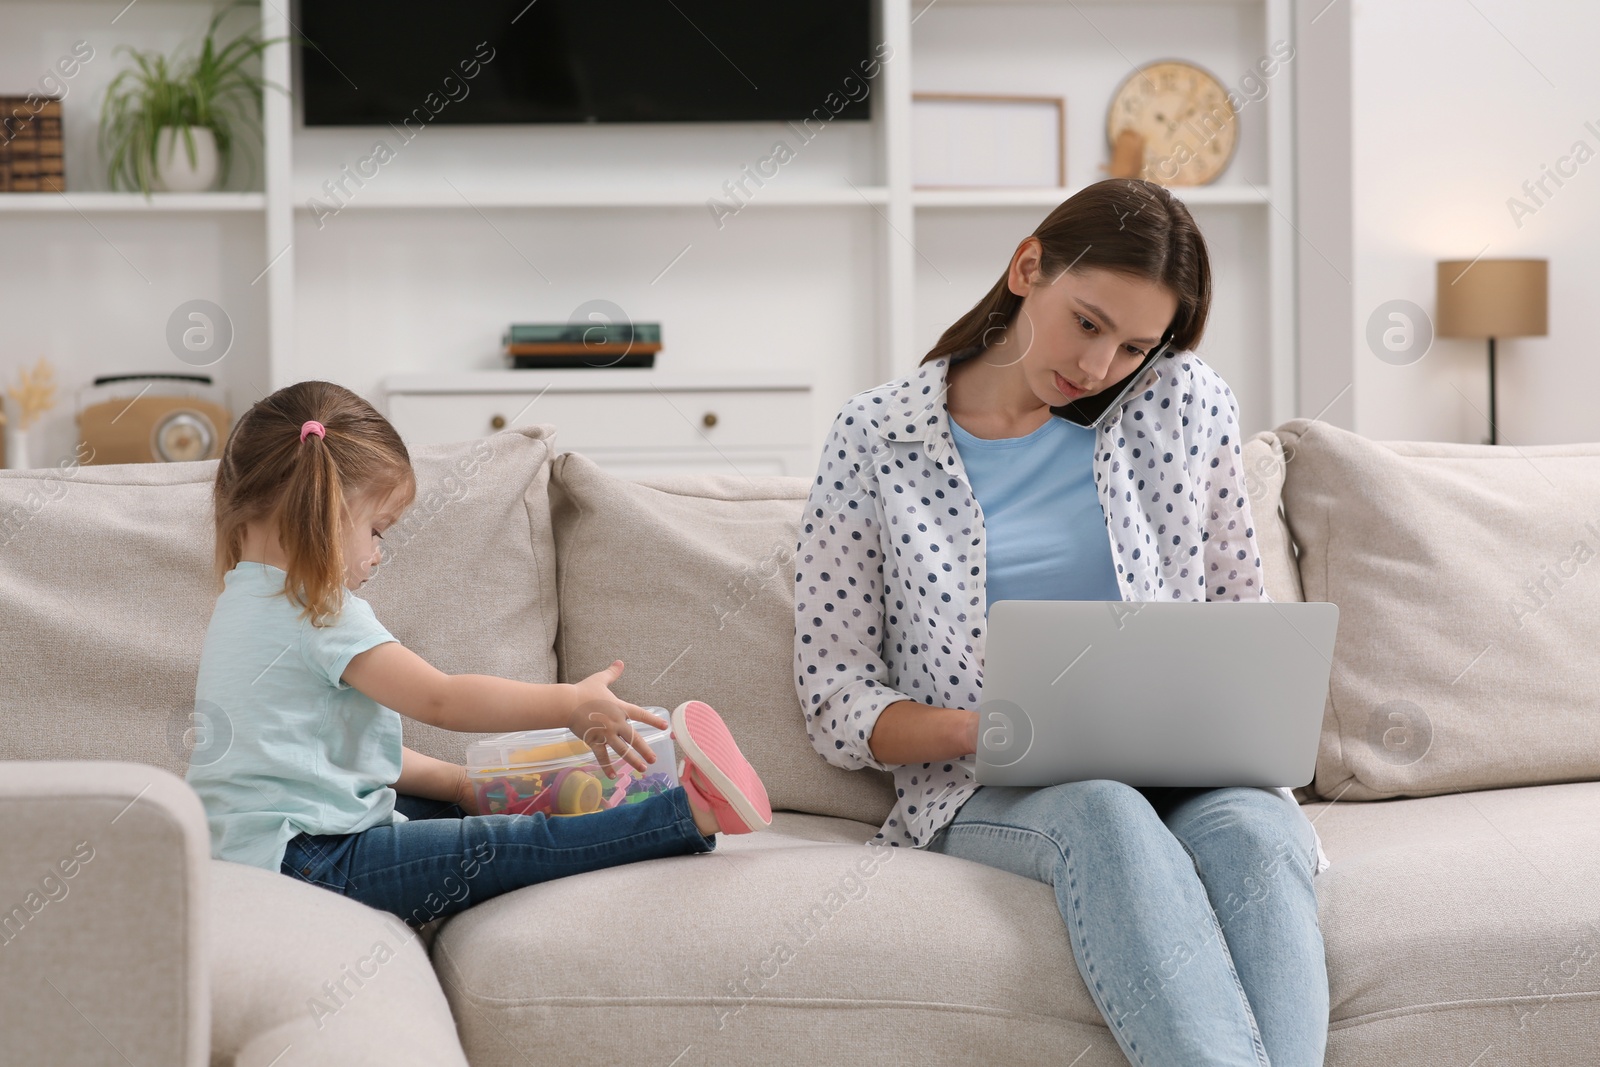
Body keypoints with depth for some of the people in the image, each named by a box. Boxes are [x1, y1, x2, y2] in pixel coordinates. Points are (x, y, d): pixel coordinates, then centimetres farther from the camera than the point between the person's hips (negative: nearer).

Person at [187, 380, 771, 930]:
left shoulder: (246, 603, 19)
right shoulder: (319, 614, -14)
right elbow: (439, 699, -19)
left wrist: (462, 783, 14)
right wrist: (571, 703, -11)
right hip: (306, 855, -11)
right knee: (499, 848, -15)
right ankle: (692, 814, -19)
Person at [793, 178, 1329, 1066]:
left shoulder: (1187, 405, 9)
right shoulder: (874, 439, 3)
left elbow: (1243, 616, 18)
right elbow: (834, 701, 2)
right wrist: (979, 729, -18)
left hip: (1180, 774, 2)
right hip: (983, 795, -2)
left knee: (1255, 828, -34)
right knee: (1104, 811, -37)